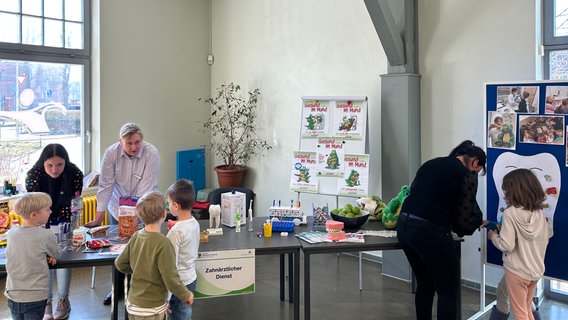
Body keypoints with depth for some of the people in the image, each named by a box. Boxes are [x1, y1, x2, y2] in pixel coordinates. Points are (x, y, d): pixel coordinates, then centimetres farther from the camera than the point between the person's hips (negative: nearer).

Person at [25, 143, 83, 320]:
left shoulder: (74, 173, -24)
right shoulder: (33, 176, -24)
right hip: (42, 221, 0)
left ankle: (63, 299, 16)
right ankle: (46, 302, 12)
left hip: (64, 220, 0)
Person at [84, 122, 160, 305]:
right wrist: (98, 218, -16)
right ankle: (118, 287, 31)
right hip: (118, 207, 2)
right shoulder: (111, 153, -17)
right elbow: (106, 186, -15)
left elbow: (145, 190, -27)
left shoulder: (151, 154, -24)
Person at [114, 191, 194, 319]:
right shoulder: (163, 244, -24)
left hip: (132, 304, 6)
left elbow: (120, 264, 6)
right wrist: (186, 295, -5)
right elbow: (171, 280, -21)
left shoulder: (136, 236, -4)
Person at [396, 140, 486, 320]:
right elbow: (463, 219, -6)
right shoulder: (467, 174, -2)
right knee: (449, 294, 8)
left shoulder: (430, 164, 18)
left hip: (403, 225, 8)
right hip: (430, 232, -8)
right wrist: (477, 219, 17)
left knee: (425, 285, 24)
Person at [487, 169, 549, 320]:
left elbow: (506, 245, -21)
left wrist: (493, 236, -2)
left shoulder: (511, 213, -18)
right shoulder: (540, 213, 1)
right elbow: (545, 241, 10)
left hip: (517, 271, -6)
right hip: (536, 270, 6)